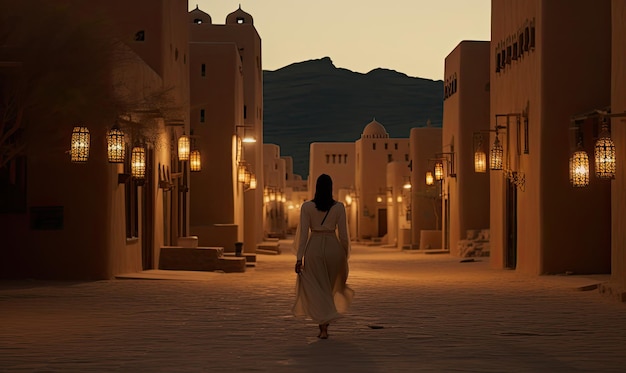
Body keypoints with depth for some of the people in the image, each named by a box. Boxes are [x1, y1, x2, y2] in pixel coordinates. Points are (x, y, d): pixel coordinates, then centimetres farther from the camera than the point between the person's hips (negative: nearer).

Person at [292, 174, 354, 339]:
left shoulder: (307, 206, -5)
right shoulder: (339, 207, -2)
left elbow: (303, 233, -7)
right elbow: (343, 234, 0)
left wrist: (299, 258, -4)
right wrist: (345, 256, 11)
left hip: (314, 248, -2)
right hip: (333, 247, 2)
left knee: (316, 289, 2)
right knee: (328, 288, 19)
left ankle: (324, 327, -12)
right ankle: (325, 324, 24)